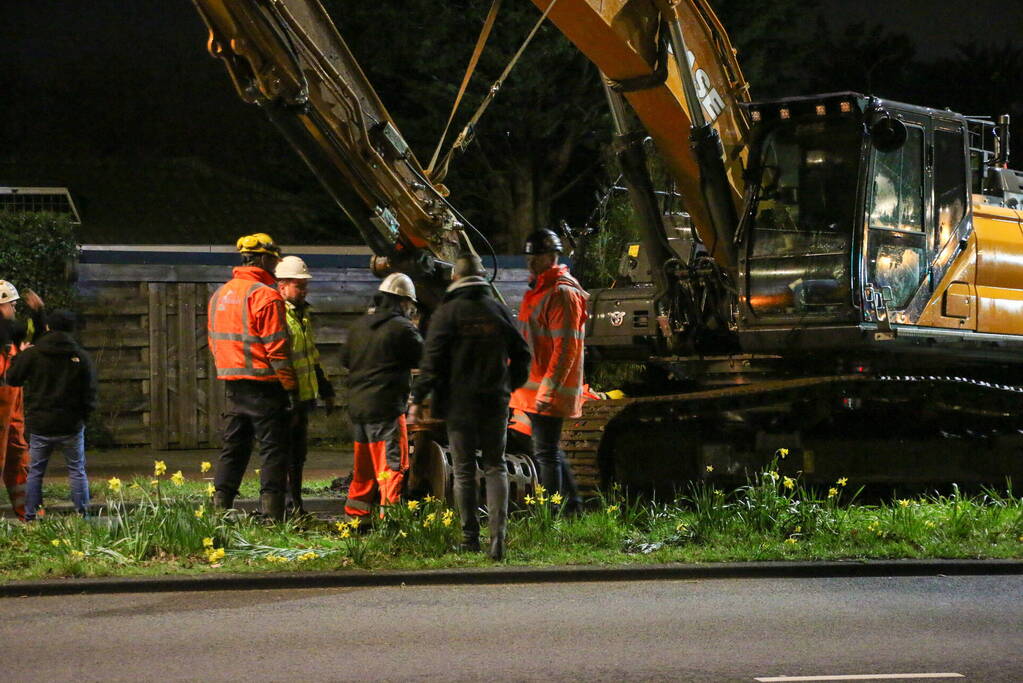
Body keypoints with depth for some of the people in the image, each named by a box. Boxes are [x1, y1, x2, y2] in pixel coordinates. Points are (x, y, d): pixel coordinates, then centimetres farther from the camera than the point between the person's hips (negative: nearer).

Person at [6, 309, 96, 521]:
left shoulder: (32, 354, -6)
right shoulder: (81, 357, -5)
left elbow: (12, 378, 4)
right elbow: (90, 392, -1)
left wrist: (19, 357, 19)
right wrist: (84, 415, 12)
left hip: (40, 426, 0)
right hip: (71, 425, 0)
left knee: (35, 472, 11)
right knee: (77, 471, 9)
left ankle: (30, 517, 10)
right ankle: (83, 515, 6)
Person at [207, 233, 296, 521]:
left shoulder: (220, 295, 12)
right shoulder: (266, 296, -14)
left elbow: (214, 341, 17)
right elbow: (276, 348, -16)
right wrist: (291, 387, -10)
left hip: (233, 386, 7)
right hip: (264, 386, -7)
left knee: (233, 447, 13)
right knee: (274, 450, -2)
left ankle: (219, 508, 11)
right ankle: (272, 514, -6)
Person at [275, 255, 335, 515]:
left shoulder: (302, 313, 18)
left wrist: (325, 389, 27)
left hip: (303, 397, 10)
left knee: (298, 453, 14)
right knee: (285, 454, -6)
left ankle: (295, 506, 21)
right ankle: (287, 508, -3)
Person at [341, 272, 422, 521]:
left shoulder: (359, 325, 9)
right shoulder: (401, 328, -12)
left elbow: (345, 358, 20)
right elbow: (421, 358, -2)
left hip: (356, 405, 7)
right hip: (386, 407, -7)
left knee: (363, 465, 18)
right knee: (392, 466, -5)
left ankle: (355, 514, 24)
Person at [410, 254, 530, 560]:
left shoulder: (447, 313, -7)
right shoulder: (500, 311, 4)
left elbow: (432, 361, -11)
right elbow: (521, 354, 10)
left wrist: (418, 399, -5)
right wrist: (510, 386, 25)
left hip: (459, 402, -2)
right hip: (495, 402, 2)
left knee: (464, 471, 6)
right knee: (495, 467, 7)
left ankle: (470, 538, 7)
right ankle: (498, 531, -10)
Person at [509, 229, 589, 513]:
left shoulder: (562, 293, -15)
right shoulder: (538, 290, 17)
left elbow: (566, 347, -21)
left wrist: (548, 389, -24)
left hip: (549, 389, -10)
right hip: (534, 388, 10)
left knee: (546, 453, -8)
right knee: (550, 450, 17)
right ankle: (571, 503, 27)